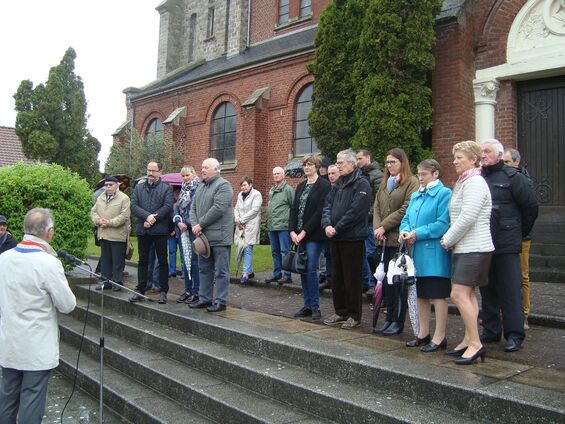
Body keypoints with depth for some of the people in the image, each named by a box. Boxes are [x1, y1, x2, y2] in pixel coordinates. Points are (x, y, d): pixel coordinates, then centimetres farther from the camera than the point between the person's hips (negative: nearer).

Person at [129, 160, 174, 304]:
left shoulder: (166, 188, 2)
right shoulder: (139, 187, 12)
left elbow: (168, 206, -10)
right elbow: (133, 205, 1)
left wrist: (153, 219, -15)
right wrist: (147, 216, -15)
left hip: (160, 229, -3)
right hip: (142, 229, 3)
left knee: (162, 261, 3)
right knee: (143, 260, 9)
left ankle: (163, 291, 11)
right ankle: (141, 290, 17)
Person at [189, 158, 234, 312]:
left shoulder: (223, 185, -9)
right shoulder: (201, 186, 18)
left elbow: (218, 209, -20)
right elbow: (193, 208, 14)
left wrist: (201, 224, -15)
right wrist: (194, 225, -4)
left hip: (218, 236, -9)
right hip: (203, 236, 9)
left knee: (221, 270, -1)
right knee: (204, 269, 15)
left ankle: (220, 301, 6)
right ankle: (204, 298, 26)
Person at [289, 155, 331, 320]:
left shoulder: (324, 185, -6)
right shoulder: (301, 186, 16)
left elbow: (320, 211, -13)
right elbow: (294, 209, 11)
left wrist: (304, 232, -15)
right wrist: (292, 231, -2)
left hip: (314, 235, -7)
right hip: (299, 235, 7)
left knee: (310, 269, -8)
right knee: (302, 270, 8)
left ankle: (315, 307, 3)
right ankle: (307, 305, 17)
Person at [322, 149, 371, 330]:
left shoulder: (362, 184, -10)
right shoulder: (338, 184, 14)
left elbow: (355, 212, -18)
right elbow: (328, 205, 9)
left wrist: (337, 229, -16)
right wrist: (327, 225, -8)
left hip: (352, 238, -8)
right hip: (335, 238, 8)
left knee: (352, 278, 1)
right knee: (337, 277, 14)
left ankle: (354, 316, 13)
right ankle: (340, 312, 26)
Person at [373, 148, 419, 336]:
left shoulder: (411, 182, -5)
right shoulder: (384, 183, 18)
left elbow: (406, 209, -14)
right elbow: (376, 207, 13)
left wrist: (384, 226, -13)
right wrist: (377, 227, -4)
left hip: (400, 239, -7)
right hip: (386, 239, 7)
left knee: (399, 280, 0)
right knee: (387, 280, 11)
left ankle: (398, 322, 9)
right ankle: (389, 319, 20)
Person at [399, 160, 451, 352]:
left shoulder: (444, 193, -10)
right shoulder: (416, 195, 15)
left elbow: (443, 224, -17)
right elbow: (407, 218, 16)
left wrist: (418, 233, -18)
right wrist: (404, 230, -6)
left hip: (435, 254, -8)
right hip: (418, 252, 8)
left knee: (438, 295, 1)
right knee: (421, 295, 16)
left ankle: (439, 338, 11)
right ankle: (423, 334, 29)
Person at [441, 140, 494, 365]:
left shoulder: (475, 182, -12)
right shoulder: (463, 183, 19)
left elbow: (467, 218, -20)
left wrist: (447, 239, -11)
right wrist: (449, 239, 11)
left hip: (474, 249, -10)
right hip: (464, 248, 10)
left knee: (459, 294, -13)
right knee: (467, 294, 11)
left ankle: (475, 344, -6)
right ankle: (469, 340, 18)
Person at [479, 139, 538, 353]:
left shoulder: (512, 177, -3)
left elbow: (531, 207, 0)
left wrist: (519, 233, 5)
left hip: (506, 246, -5)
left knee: (510, 290, -2)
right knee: (487, 290, 12)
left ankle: (514, 335, 6)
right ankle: (491, 330, 23)